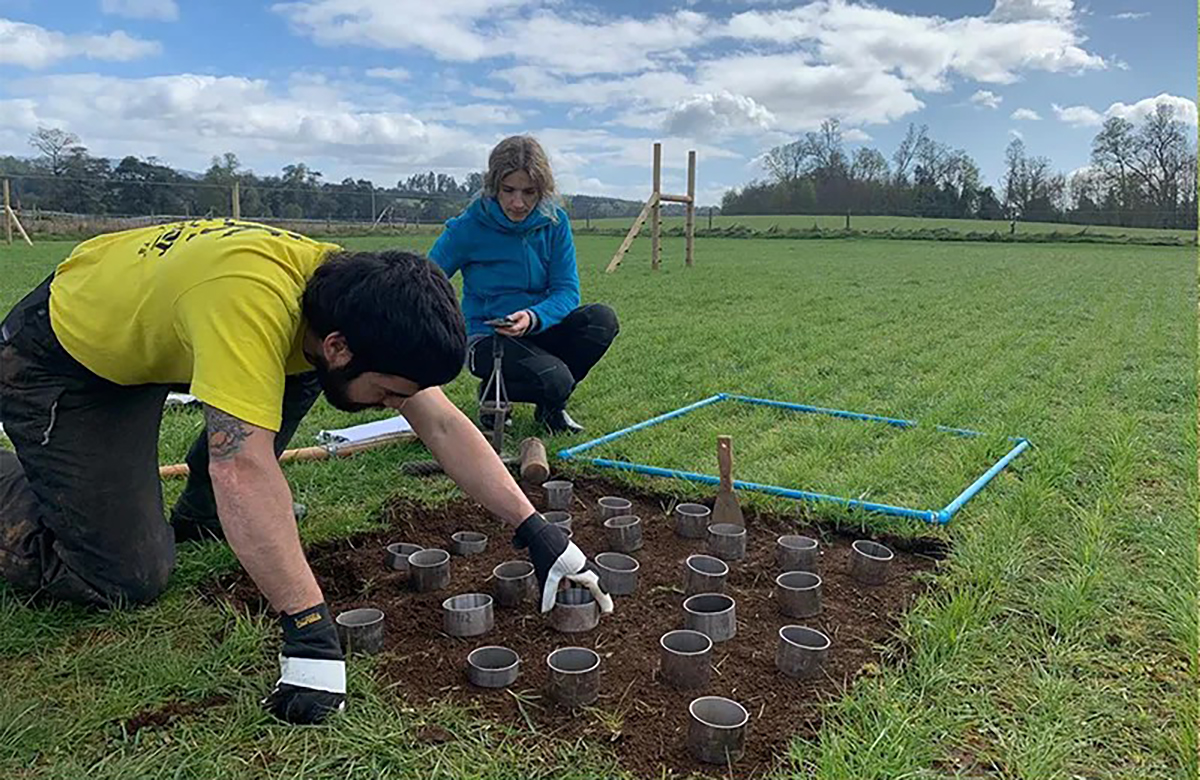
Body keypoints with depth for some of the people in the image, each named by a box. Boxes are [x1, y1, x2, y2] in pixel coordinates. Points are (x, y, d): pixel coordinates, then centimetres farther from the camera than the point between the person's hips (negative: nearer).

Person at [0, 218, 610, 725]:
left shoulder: (357, 298, -17)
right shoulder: (250, 303, -41)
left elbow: (443, 424, -14)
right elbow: (243, 469, -46)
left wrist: (537, 533, -17)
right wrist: (309, 630, -44)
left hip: (141, 329, 7)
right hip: (52, 358, -7)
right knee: (131, 579, -10)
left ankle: (200, 514, 11)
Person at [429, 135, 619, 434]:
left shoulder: (554, 222, -4)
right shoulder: (468, 227, -12)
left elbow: (567, 290, -8)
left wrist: (534, 318, -30)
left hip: (540, 331, 5)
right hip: (486, 337, -4)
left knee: (602, 319, -23)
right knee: (554, 380, -32)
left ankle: (550, 405, 0)